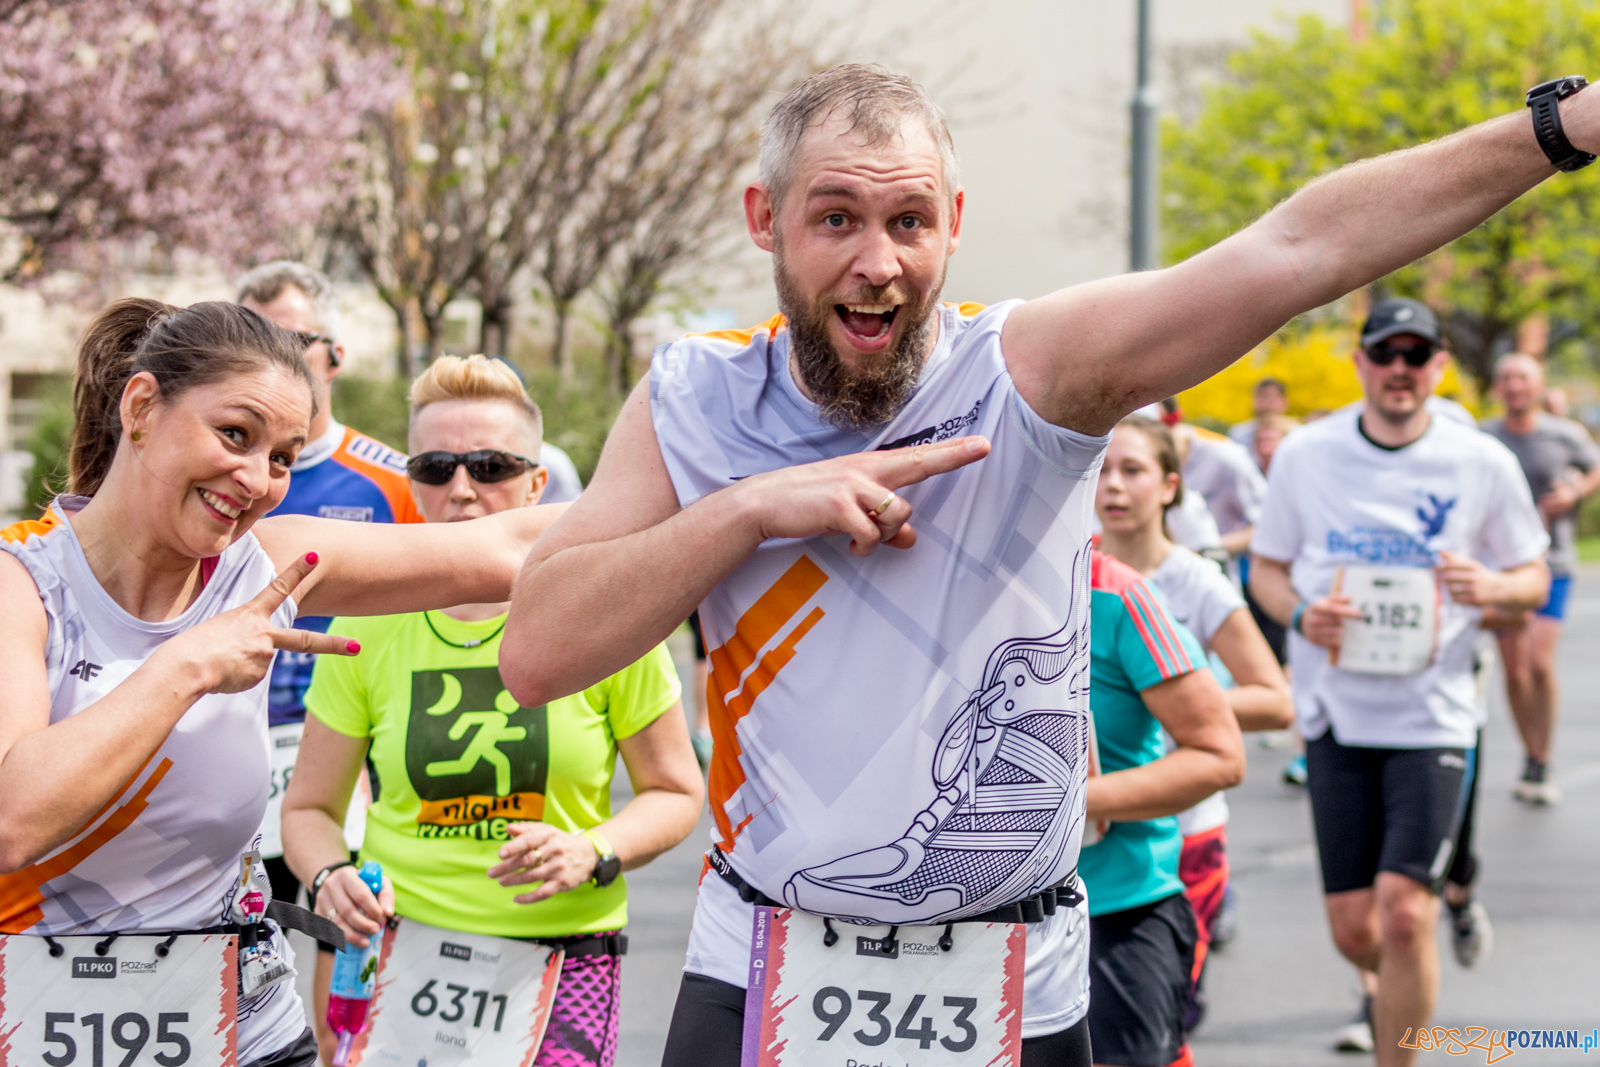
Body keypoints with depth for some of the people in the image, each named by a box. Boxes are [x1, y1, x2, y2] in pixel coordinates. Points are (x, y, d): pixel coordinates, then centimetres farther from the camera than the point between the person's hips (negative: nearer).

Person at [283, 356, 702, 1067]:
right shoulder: (368, 626, 3)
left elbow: (675, 792, 7)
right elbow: (309, 807, 11)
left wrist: (591, 853, -12)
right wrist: (331, 878, -10)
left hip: (565, 965, -1)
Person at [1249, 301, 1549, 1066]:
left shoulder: (1483, 463, -2)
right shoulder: (1305, 454, 2)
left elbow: (1533, 578, 7)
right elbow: (1266, 567, 10)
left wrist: (1492, 588, -16)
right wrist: (1300, 613, -12)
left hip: (1433, 717, -2)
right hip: (1337, 713, 2)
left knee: (1404, 912, -15)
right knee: (1353, 928, 5)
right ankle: (1392, 992, 41)